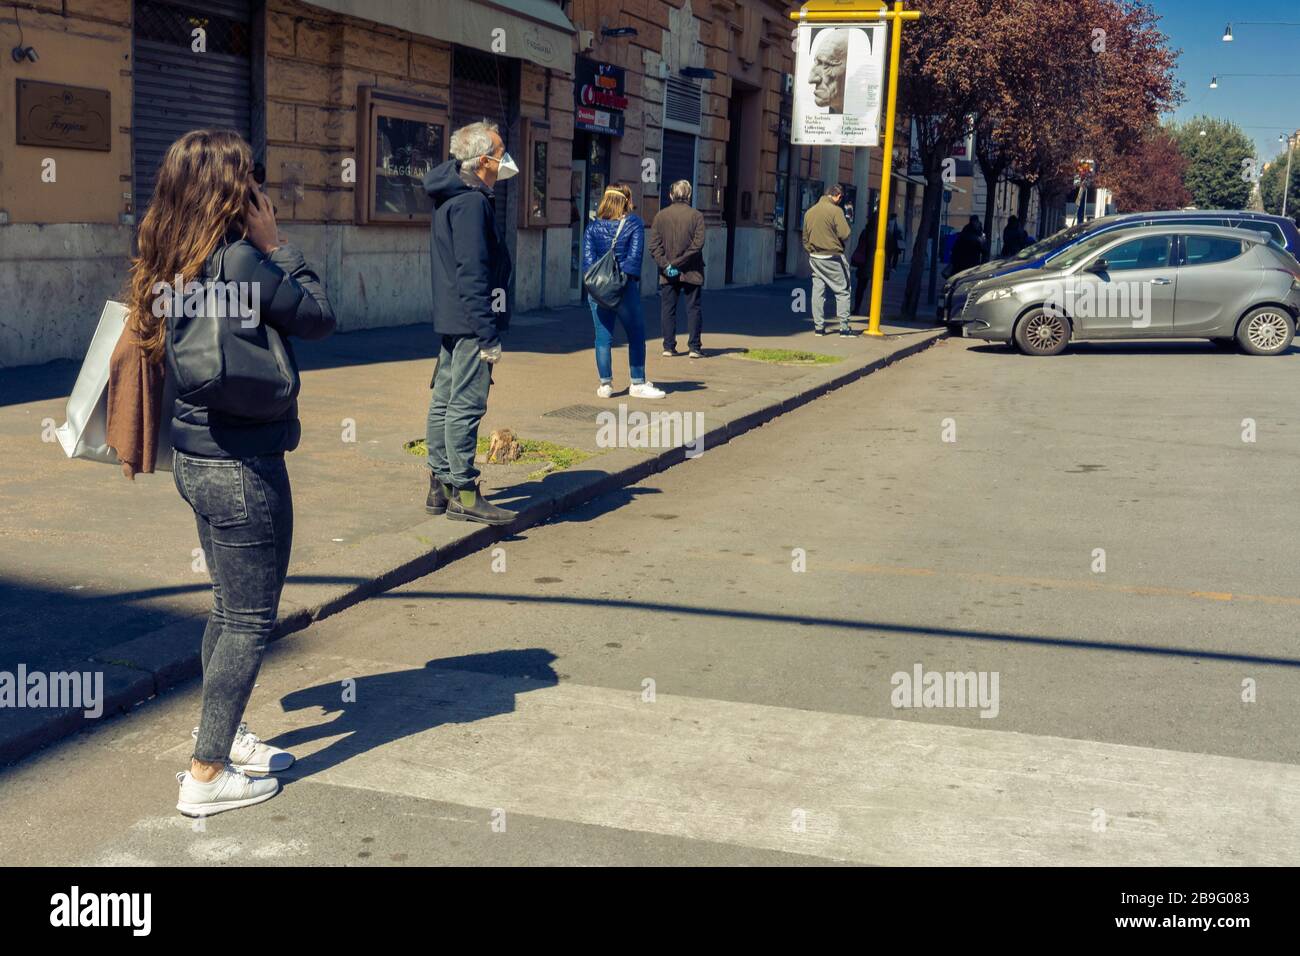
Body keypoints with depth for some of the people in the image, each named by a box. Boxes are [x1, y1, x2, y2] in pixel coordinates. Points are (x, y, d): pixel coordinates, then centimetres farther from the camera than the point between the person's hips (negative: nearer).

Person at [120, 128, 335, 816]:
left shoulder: (170, 262, 5)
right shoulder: (239, 259, -21)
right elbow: (319, 318, -10)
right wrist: (276, 245, -5)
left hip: (195, 457, 9)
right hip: (242, 464, -9)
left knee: (229, 608, 22)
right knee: (251, 619, 3)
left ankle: (223, 736, 36)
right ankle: (206, 776, 10)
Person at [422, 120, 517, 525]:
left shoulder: (451, 197, 16)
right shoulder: (471, 202, -16)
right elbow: (474, 274, -22)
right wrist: (489, 334, -22)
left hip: (450, 321, 11)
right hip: (470, 323, -11)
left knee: (444, 401, 13)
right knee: (466, 405, -6)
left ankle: (440, 485, 21)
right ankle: (463, 492, -2)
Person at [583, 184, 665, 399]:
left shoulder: (594, 226, 5)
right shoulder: (634, 223, -1)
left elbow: (588, 257, -2)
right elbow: (634, 256, -9)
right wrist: (625, 277, -8)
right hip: (626, 288, -2)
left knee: (603, 337, 7)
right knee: (636, 336, 9)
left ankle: (605, 384, 9)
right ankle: (638, 384, 13)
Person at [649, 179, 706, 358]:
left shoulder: (660, 216, 2)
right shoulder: (696, 216, -4)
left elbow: (654, 245, -5)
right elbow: (697, 244, -12)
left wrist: (666, 265, -8)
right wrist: (679, 263, -11)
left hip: (667, 275, 2)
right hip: (691, 272, -1)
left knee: (668, 310, 8)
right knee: (693, 309, 5)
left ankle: (669, 347, 7)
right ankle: (694, 347, 3)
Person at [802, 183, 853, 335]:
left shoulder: (810, 212, 8)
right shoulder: (835, 210, -12)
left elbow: (805, 237, 13)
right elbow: (844, 234, -16)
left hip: (814, 258, 6)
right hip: (832, 257, -6)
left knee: (817, 292, 9)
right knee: (842, 291, 3)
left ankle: (818, 326, 8)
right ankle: (844, 327, 0)